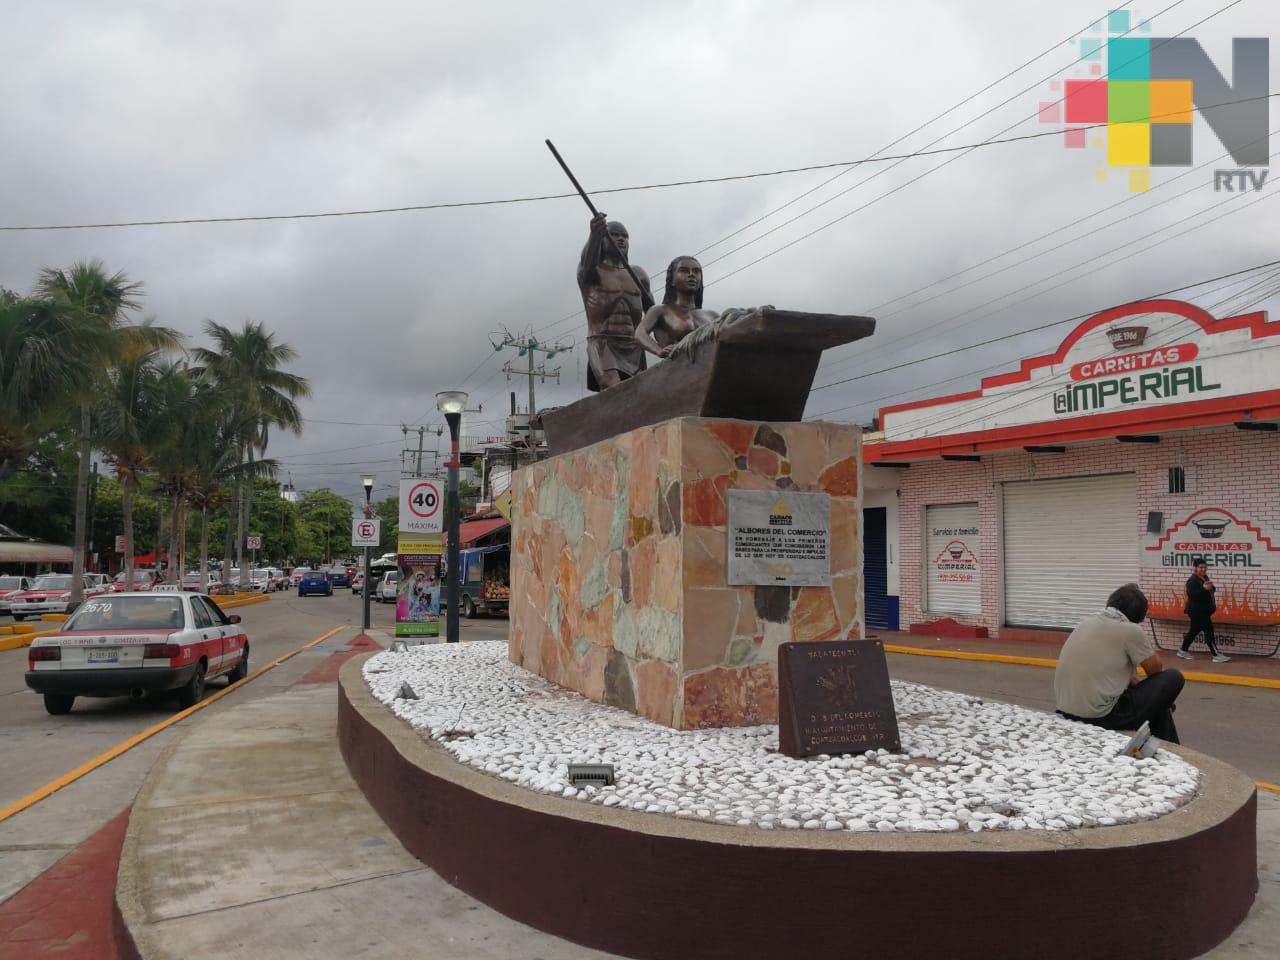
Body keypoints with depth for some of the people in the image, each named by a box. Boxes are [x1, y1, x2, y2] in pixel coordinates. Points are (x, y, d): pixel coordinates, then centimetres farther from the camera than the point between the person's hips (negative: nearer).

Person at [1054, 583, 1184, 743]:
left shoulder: (1087, 622, 12)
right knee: (1173, 678, 9)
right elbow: (1156, 671, 7)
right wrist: (1149, 647, 25)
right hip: (1100, 716, -8)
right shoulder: (1130, 630, -9)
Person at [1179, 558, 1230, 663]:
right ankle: (1217, 656, -7)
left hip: (1204, 611, 10)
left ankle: (1183, 651, 26)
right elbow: (1191, 594, -31)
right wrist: (1204, 588, -42)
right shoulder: (1192, 580, -17)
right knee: (1209, 631, -10)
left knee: (1194, 631, 15)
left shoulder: (1205, 578, 12)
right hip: (1196, 611, -10)